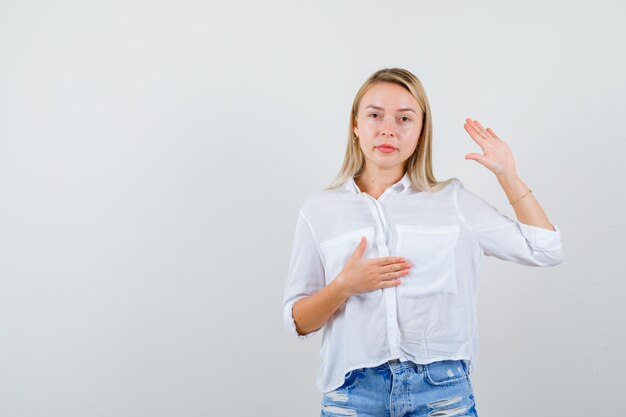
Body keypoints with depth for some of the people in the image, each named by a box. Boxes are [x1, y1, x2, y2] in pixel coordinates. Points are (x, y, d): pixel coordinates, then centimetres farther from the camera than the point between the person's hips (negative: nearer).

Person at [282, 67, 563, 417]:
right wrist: (344, 287, -14)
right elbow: (298, 322, 4)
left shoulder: (454, 201, 4)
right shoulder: (319, 209, 3)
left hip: (442, 389, 0)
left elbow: (546, 250, 6)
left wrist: (507, 174, 3)